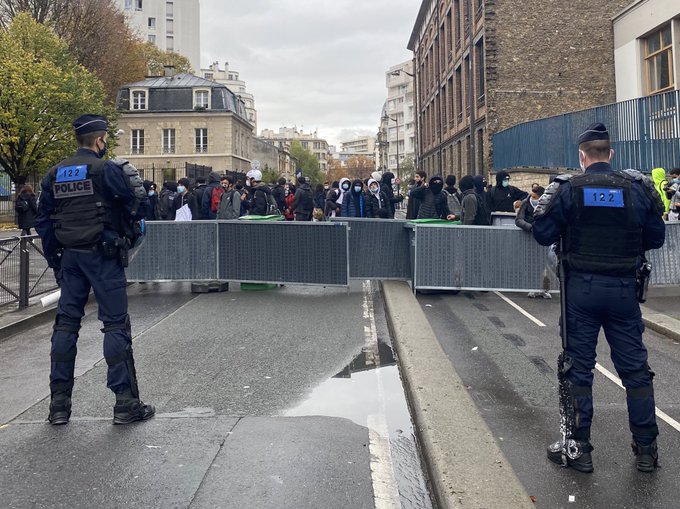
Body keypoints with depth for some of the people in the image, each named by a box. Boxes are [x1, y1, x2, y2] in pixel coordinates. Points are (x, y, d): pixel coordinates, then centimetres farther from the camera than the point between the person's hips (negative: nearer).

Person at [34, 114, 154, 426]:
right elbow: (138, 204, -10)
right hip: (103, 256, -6)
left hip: (69, 257, 6)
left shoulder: (55, 174, 10)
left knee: (66, 323, 10)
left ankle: (59, 403, 13)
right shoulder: (106, 169, -10)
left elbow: (43, 221, 12)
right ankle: (125, 402, 0)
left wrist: (54, 259, 17)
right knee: (116, 323, -2)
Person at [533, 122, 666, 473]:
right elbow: (656, 238, 5)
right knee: (635, 368, 11)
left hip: (582, 288, -1)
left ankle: (578, 448, 13)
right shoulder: (636, 188, -1)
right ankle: (646, 450, 18)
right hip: (624, 288, 2)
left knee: (578, 368, 7)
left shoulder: (568, 189, -7)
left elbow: (543, 235, -7)